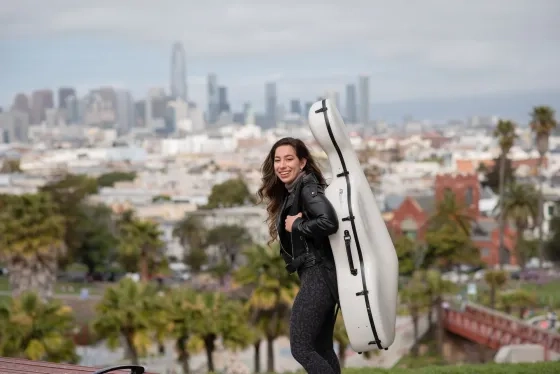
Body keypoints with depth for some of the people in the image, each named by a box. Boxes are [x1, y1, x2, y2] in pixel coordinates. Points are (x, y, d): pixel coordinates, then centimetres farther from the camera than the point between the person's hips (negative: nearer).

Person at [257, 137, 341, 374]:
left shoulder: (307, 187, -12)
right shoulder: (290, 194, 18)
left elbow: (329, 222, -28)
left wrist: (297, 226, -16)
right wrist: (294, 225, -7)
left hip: (317, 275, -10)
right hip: (319, 277, 10)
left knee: (301, 348, -9)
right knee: (322, 348, 13)